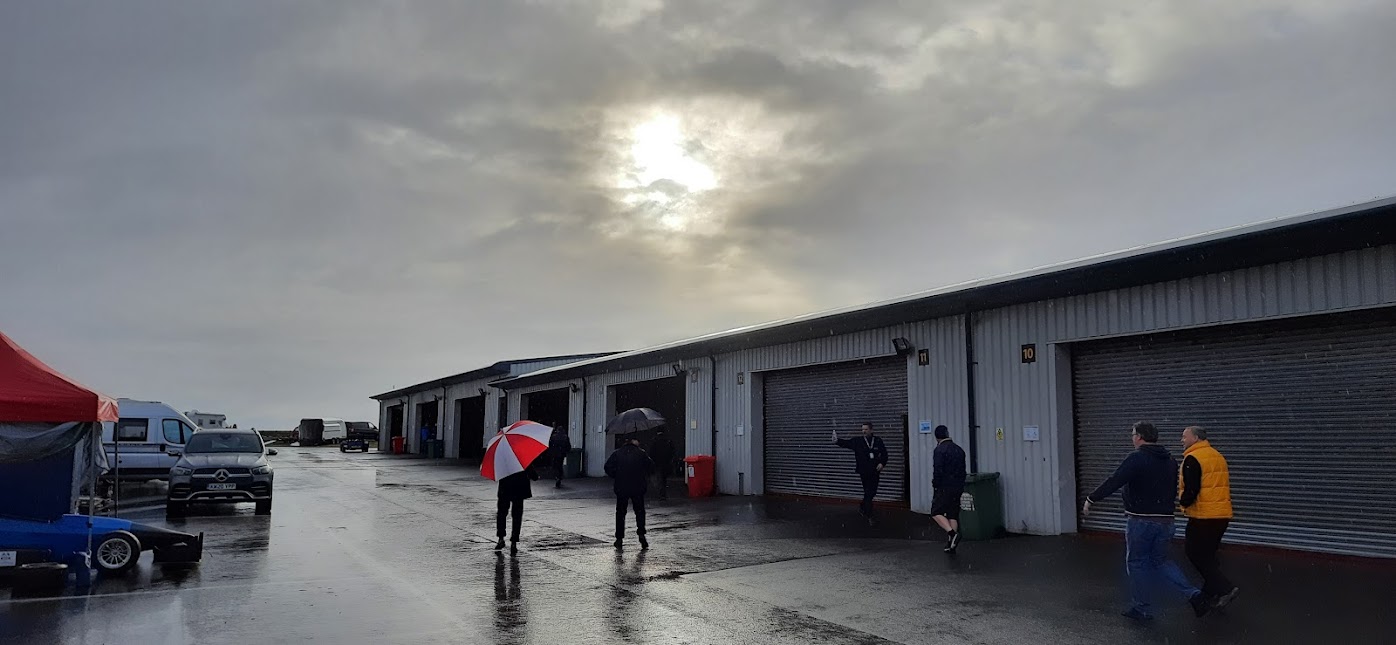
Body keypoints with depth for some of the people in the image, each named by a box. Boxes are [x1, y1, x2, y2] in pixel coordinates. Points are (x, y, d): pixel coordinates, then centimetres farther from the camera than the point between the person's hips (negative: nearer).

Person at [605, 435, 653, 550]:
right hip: (638, 488, 0)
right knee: (640, 511, 11)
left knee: (620, 513, 10)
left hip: (621, 488, 1)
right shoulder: (641, 453, 1)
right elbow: (651, 466, 1)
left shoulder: (617, 453, 3)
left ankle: (619, 539, 9)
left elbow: (608, 467, -3)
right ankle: (641, 534, -5)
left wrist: (616, 477, 8)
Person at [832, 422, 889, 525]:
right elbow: (846, 443, -16)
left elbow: (884, 453, 8)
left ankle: (862, 507, 39)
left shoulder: (878, 441, 1)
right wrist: (837, 440, -35)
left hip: (875, 472, 3)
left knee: (872, 493, 14)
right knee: (868, 493, -3)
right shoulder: (858, 441, -5)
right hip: (864, 472, -3)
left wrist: (882, 463, -8)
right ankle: (870, 517, 3)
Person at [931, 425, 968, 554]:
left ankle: (952, 533, -20)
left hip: (945, 488, -7)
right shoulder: (959, 450, 12)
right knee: (953, 515, 10)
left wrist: (935, 484, -4)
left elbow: (938, 470, -18)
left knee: (936, 512, -1)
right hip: (958, 488, 7)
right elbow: (963, 470, 15)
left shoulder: (939, 450, -12)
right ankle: (951, 545, 10)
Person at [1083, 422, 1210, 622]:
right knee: (1161, 560, 20)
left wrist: (1091, 499, -13)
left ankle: (1141, 609, 12)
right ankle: (1192, 594, 5)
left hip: (1140, 521, -7)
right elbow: (1174, 491, 18)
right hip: (1166, 521, 7)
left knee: (1137, 562, 6)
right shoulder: (1171, 461, 11)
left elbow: (1113, 483, -20)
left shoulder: (1136, 458, -14)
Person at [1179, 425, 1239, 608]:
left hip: (1203, 516, -9)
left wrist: (1183, 502, -1)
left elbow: (1191, 490, -20)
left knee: (1195, 553, 1)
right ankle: (1210, 592, 24)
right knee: (1208, 554, 19)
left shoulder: (1192, 459, -14)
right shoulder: (1218, 456, 15)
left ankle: (1225, 588, -7)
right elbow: (1223, 486, 21)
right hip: (1222, 514, 9)